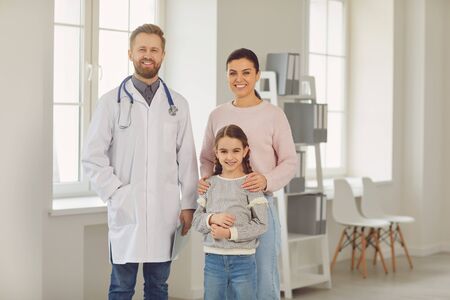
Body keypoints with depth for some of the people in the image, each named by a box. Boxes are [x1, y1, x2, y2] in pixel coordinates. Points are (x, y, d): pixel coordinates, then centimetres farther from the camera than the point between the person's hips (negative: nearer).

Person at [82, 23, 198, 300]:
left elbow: (187, 159, 7)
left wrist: (189, 204, 3)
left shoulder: (178, 103, 7)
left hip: (165, 211, 2)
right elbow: (93, 156, -1)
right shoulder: (112, 101, 1)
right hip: (126, 210, -2)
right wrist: (116, 192, -9)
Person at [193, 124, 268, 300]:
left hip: (243, 259, -3)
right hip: (213, 258, 3)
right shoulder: (210, 184, 6)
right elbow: (196, 220, 6)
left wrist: (230, 233, -17)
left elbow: (260, 224, -9)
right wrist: (212, 218, -14)